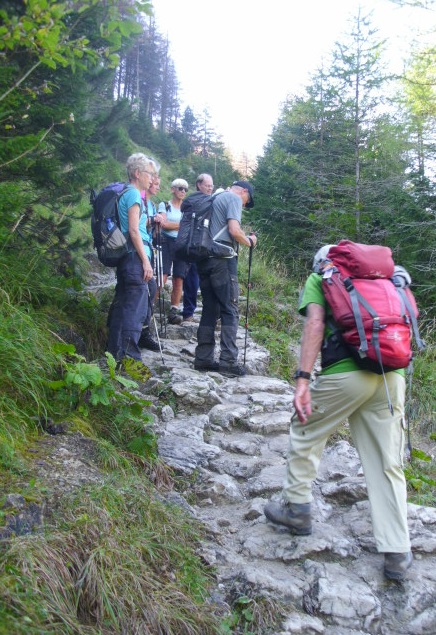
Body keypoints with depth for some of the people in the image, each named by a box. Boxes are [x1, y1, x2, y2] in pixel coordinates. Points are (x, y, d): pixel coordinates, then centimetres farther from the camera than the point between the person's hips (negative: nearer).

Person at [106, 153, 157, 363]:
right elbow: (134, 231, -16)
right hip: (135, 258, -10)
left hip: (125, 257, 10)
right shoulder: (134, 194, -10)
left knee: (122, 304, 14)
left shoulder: (125, 194, 19)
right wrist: (145, 260, -17)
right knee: (137, 308, -9)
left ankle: (115, 352, 22)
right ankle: (129, 357, -8)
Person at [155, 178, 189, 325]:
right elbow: (164, 225, -6)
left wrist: (168, 223, -4)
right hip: (167, 243, -4)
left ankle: (174, 311, 2)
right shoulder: (164, 205, 9)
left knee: (179, 280, -2)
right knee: (162, 278, -16)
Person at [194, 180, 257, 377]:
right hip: (222, 258, -8)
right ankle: (228, 361, -10)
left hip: (204, 257, 8)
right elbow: (234, 230, -13)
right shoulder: (234, 198, 0)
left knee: (210, 309, 10)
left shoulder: (215, 198, 25)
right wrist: (250, 242, 3)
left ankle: (203, 358, 9)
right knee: (230, 310, -6)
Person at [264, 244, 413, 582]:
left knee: (306, 433, 20)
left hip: (346, 373, -4)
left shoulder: (318, 278, 14)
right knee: (389, 465, 12)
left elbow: (315, 324, -4)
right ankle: (398, 554, 17)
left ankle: (297, 509, 29)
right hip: (393, 374, 5)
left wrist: (303, 379, -11)